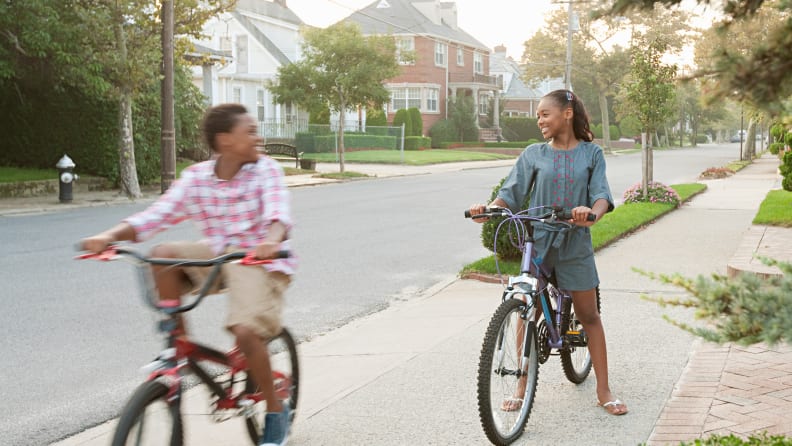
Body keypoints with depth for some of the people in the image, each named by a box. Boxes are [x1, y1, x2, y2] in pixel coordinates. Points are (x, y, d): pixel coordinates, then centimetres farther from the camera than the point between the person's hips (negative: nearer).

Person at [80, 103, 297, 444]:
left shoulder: (266, 170, -10)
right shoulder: (196, 177, -3)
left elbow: (277, 211, -28)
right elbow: (157, 215, -10)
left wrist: (271, 241, -51)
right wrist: (110, 235, -27)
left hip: (261, 260, -4)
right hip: (217, 256, 4)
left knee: (245, 332, -25)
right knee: (162, 255, -20)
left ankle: (276, 410, 0)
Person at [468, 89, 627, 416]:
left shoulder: (591, 153, 3)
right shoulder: (533, 154, 4)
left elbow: (601, 193, -8)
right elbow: (512, 192, -2)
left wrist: (593, 213, -31)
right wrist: (488, 209, -23)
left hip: (575, 245, -1)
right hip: (536, 242, 1)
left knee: (589, 316, 5)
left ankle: (604, 391, 13)